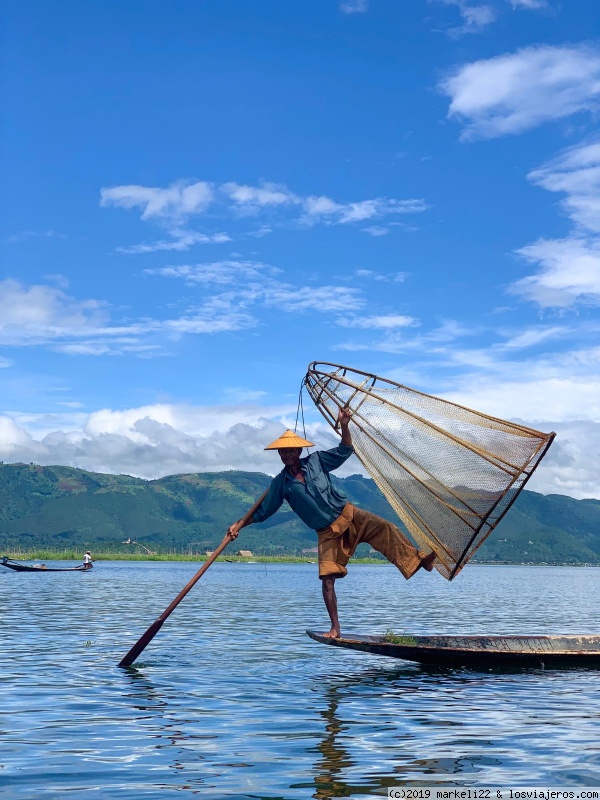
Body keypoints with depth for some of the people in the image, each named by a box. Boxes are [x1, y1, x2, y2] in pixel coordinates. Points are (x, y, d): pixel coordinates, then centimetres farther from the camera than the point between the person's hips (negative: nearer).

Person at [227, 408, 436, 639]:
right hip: (327, 532, 0)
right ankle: (335, 628, 2)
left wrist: (344, 426, -13)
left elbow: (344, 450, 3)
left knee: (385, 528, -25)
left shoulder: (316, 461, 0)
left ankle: (419, 560, -29)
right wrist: (239, 524, 2)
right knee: (327, 578, -7)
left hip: (348, 515, 0)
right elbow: (263, 511, 8)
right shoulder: (280, 483, -1)